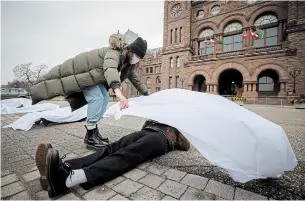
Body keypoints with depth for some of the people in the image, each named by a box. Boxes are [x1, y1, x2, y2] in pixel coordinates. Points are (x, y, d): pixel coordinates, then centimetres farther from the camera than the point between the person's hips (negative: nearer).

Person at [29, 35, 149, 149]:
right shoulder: (115, 52, -30)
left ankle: (92, 131, 6)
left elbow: (135, 79, 11)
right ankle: (90, 137, -14)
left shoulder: (129, 63, -1)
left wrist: (146, 93, 11)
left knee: (105, 98, -2)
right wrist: (117, 90, -69)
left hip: (95, 75, 9)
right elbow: (110, 68, -52)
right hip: (83, 71, -9)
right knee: (97, 98, -23)